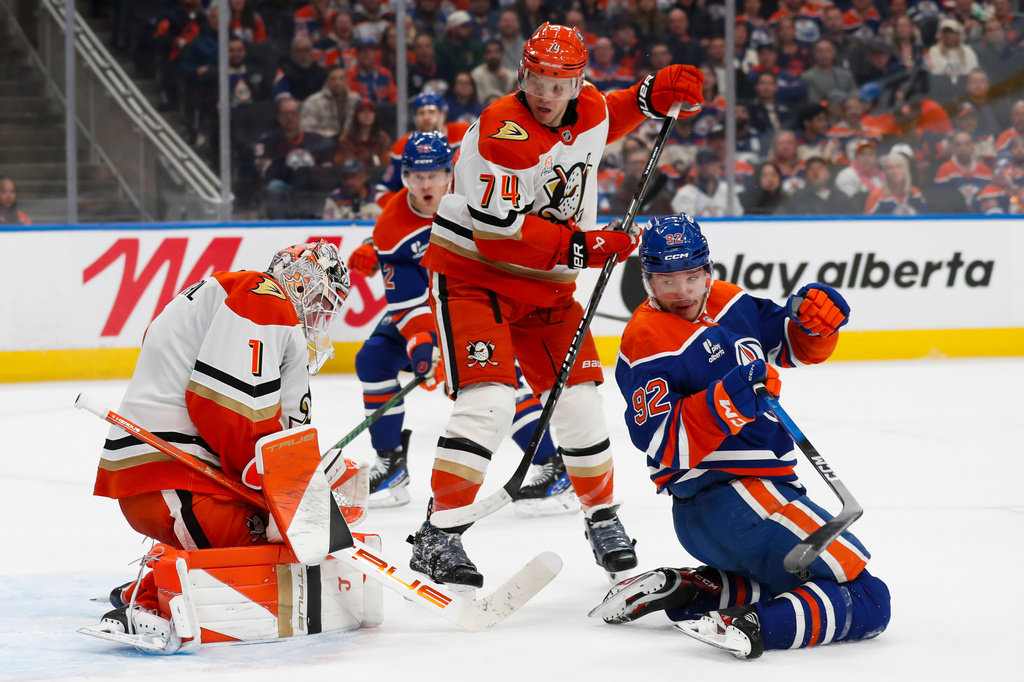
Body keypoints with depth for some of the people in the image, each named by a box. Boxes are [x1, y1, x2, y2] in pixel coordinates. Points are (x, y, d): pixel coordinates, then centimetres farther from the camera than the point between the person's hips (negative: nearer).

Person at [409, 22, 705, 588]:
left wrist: (658, 93, 8)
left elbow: (610, 117, 27)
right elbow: (496, 230, -28)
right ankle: (437, 536, -18)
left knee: (579, 400, 6)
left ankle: (602, 517, 27)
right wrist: (581, 246, -29)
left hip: (545, 286, 7)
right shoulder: (502, 131, -24)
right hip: (473, 277, -7)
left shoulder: (589, 111, 0)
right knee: (488, 400, -21)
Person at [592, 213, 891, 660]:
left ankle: (679, 591, 10)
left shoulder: (729, 303, 12)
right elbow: (667, 445, -22)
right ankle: (753, 627, -32)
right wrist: (728, 398, -32)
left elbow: (797, 348, 21)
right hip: (732, 501, -10)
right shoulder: (648, 344, -13)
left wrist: (816, 318, -2)